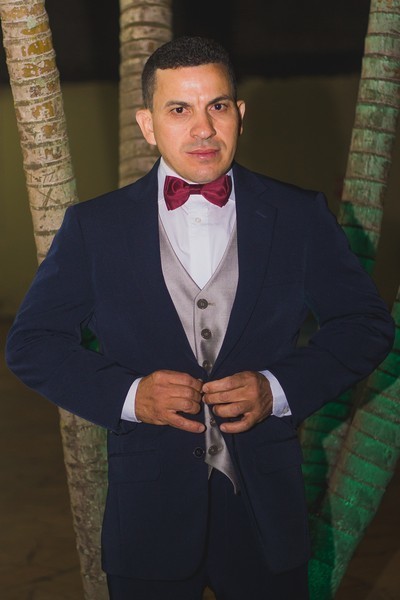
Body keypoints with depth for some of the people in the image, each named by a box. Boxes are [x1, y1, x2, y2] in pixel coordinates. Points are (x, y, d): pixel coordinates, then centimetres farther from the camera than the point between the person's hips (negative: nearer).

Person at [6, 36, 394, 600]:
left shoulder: (300, 216, 0)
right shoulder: (94, 226, -1)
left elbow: (366, 324, 4)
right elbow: (31, 343, 2)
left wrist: (279, 389, -11)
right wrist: (125, 394, -14)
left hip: (267, 510, 1)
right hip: (149, 514, 0)